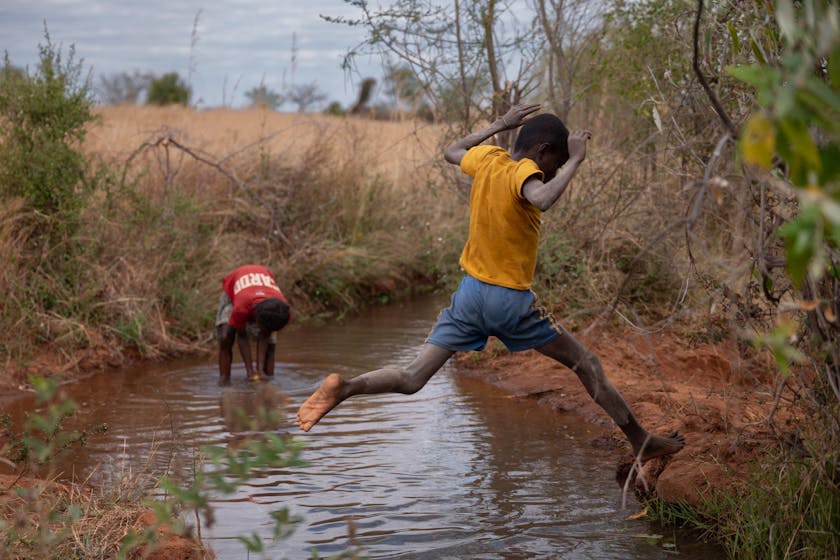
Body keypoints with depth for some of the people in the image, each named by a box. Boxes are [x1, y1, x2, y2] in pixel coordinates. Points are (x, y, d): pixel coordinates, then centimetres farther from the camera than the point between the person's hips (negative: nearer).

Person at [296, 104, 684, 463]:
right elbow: (542, 199, -39)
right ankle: (641, 442, 18)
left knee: (411, 379, 5)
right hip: (511, 301, -6)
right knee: (586, 364, 10)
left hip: (470, 293, 6)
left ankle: (344, 388, -19)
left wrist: (501, 124, 29)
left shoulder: (487, 159, 5)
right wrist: (575, 160, -26)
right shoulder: (522, 171, -16)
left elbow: (451, 153, 27)